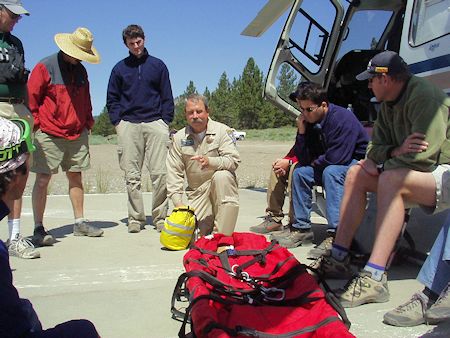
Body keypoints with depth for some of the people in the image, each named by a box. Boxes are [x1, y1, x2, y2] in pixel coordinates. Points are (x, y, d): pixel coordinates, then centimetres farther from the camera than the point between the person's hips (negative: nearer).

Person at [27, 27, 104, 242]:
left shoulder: (81, 71, 14)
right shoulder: (45, 67, -5)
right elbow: (31, 98, -5)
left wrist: (88, 123, 13)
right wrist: (36, 125, -10)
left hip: (77, 135, 6)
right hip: (49, 135, -6)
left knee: (75, 177, 9)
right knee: (42, 180, -4)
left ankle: (80, 223, 18)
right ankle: (38, 228, 2)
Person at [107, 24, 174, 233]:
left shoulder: (158, 65, 13)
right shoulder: (120, 68, 15)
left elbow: (167, 97, 12)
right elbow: (112, 99, 15)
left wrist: (165, 122, 2)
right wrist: (117, 122, 2)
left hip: (155, 123, -1)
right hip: (128, 125, 1)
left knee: (160, 173, -9)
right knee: (132, 176, 0)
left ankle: (160, 217, 0)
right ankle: (135, 218, 7)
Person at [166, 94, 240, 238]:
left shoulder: (222, 130, -6)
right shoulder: (179, 138, 2)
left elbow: (234, 160, -18)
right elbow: (174, 172, 0)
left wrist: (210, 162, -37)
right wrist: (178, 202, -11)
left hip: (222, 187, -2)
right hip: (197, 192, 2)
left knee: (221, 176, -37)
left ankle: (223, 234, -26)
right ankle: (209, 220, 21)